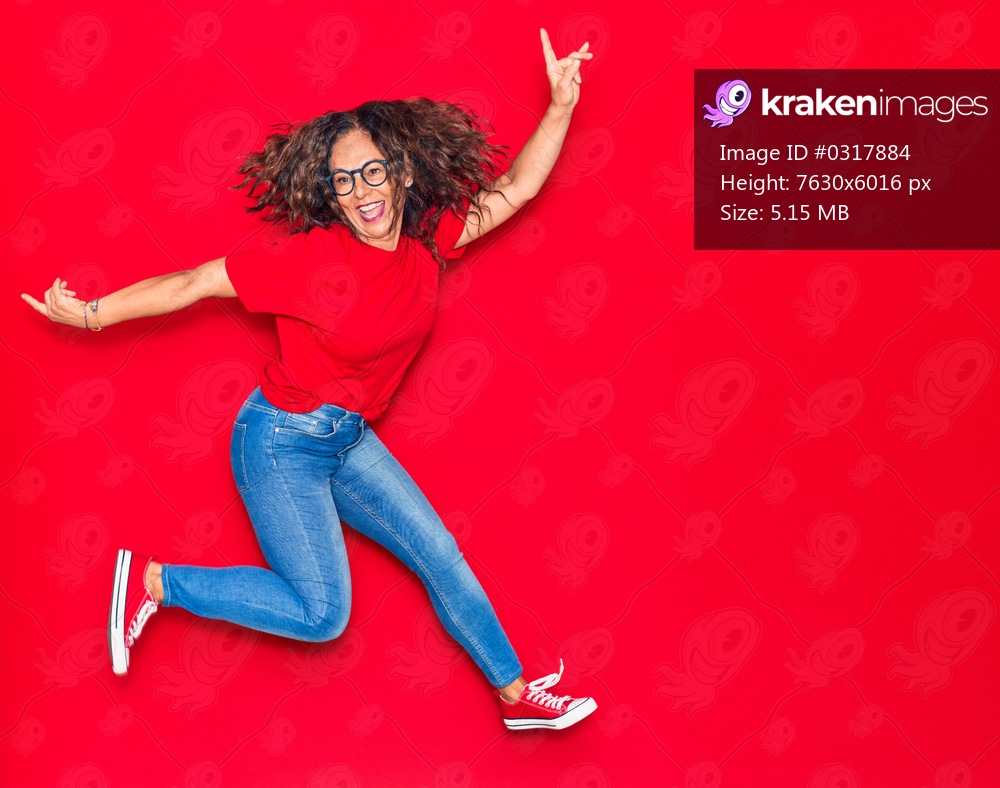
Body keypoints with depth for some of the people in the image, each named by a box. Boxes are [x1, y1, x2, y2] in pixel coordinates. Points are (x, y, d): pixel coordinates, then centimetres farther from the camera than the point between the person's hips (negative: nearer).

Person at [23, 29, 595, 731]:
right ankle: (152, 582, 5)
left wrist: (561, 105, -6)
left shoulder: (425, 241, -4)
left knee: (441, 558, 8)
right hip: (283, 442, -6)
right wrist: (89, 315, -12)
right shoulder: (315, 258, -22)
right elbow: (194, 283, -16)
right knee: (322, 613, -7)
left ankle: (518, 696, 23)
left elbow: (514, 188, 3)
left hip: (348, 439, 7)